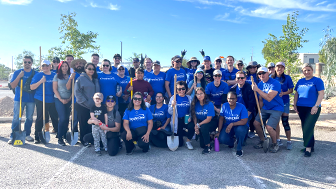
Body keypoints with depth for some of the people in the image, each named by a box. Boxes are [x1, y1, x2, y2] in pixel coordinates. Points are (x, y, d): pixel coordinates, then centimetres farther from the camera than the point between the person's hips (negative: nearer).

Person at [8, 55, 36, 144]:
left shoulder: (35, 73, 6)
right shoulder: (17, 72, 3)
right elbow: (13, 85, -2)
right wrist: (19, 76, -15)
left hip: (31, 99, 2)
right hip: (19, 99, -1)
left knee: (29, 118, 8)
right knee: (16, 118, -3)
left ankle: (27, 134, 20)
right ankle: (13, 136, 5)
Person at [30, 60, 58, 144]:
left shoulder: (54, 75, 10)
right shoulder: (38, 75, 1)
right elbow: (32, 87, -5)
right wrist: (41, 81, -18)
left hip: (52, 100, 3)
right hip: (40, 100, -3)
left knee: (55, 117, 7)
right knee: (40, 118, 2)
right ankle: (37, 137, 11)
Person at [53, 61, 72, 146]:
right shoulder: (57, 76, 3)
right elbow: (55, 89, 0)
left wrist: (70, 98, -3)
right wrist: (61, 99, -8)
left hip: (68, 100, 3)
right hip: (59, 99, -3)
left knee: (67, 118, 5)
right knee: (63, 118, -10)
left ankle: (65, 135, 18)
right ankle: (60, 138, -2)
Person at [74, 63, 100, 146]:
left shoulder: (96, 80, 14)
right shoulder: (81, 78, -3)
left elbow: (98, 92, 16)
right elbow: (77, 92, -9)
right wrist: (85, 102, -14)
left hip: (93, 106, 5)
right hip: (82, 106, -4)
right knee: (83, 123, 4)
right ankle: (83, 140, 18)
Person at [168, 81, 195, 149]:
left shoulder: (189, 98, 4)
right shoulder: (173, 98, -1)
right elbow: (170, 112, -6)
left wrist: (190, 117, -12)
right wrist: (172, 105, -25)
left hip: (187, 120, 1)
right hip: (177, 121, -1)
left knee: (191, 127, -35)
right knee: (179, 144, -1)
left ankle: (188, 142, -3)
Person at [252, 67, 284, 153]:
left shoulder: (275, 83, -18)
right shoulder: (260, 84, 4)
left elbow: (269, 98, -30)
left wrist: (257, 89, -29)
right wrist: (260, 110, 9)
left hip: (276, 109, -7)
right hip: (265, 108, 7)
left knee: (269, 127, -19)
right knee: (256, 123, -5)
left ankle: (275, 144, 10)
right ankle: (262, 140, 19)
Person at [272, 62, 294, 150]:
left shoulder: (287, 78, -4)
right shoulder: (272, 78, 3)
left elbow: (291, 90, -3)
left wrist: (283, 93, -19)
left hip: (284, 102, -3)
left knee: (285, 122, -3)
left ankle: (289, 141, 9)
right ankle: (278, 140, 19)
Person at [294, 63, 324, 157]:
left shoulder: (317, 81, -3)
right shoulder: (300, 81, 13)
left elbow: (321, 93, -9)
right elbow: (296, 94, 17)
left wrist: (316, 106, -17)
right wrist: (295, 105, 9)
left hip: (312, 108, -6)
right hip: (301, 108, 6)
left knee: (308, 128, -10)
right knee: (305, 128, 10)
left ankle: (308, 147, 1)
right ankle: (311, 146, 22)